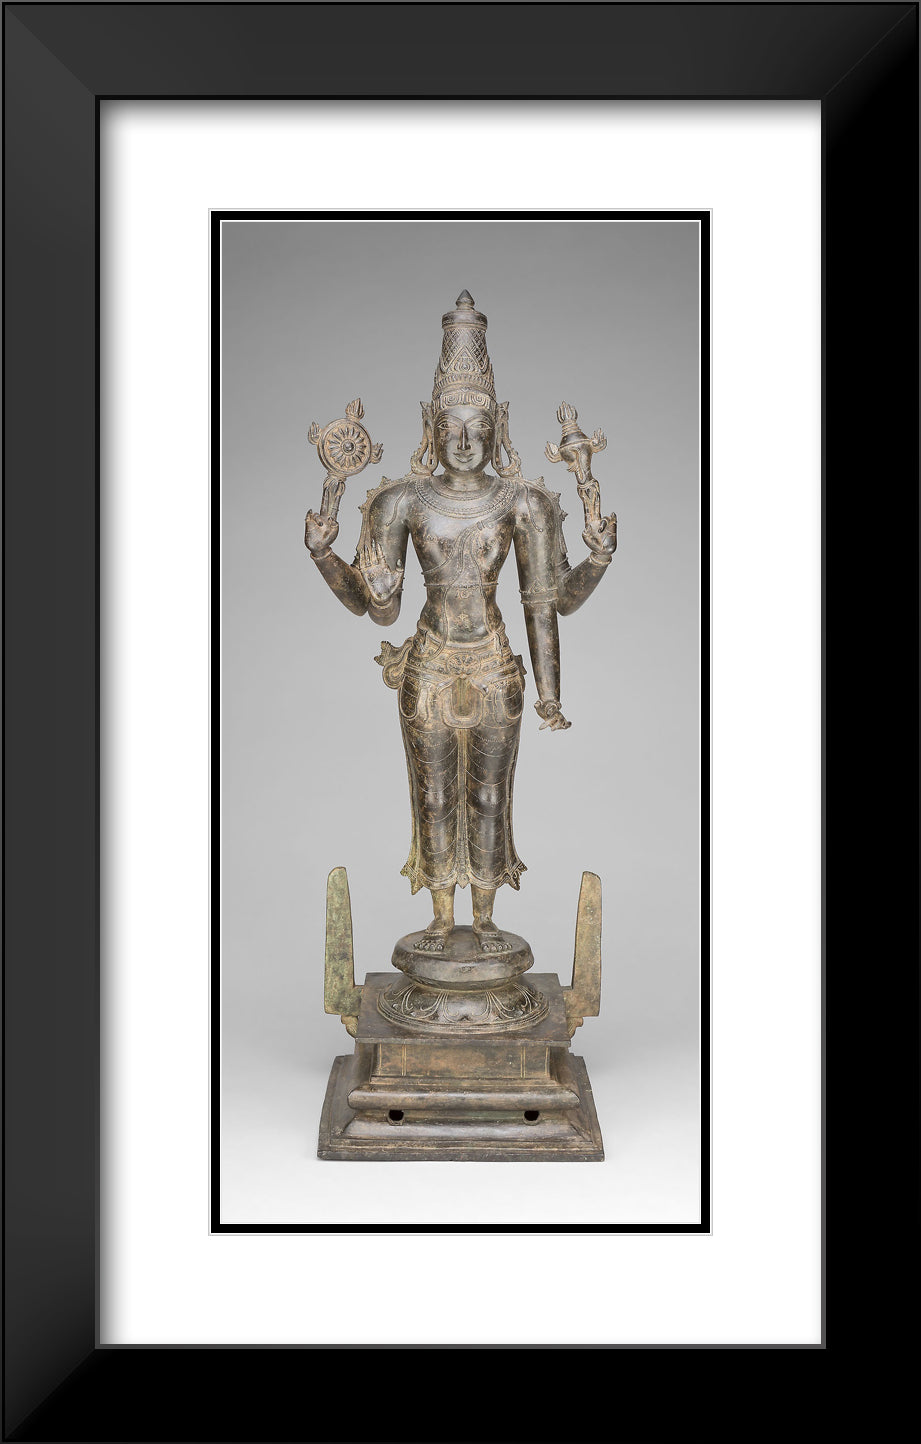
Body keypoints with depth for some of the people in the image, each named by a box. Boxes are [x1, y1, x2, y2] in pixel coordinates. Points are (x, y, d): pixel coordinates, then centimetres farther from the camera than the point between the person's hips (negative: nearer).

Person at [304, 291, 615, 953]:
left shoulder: (520, 501, -1)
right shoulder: (407, 500, -1)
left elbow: (550, 600, 2)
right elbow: (377, 603, 1)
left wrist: (598, 559, -12)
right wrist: (324, 554, -11)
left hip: (495, 671, 0)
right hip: (430, 670, 0)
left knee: (489, 796, 9)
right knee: (434, 796, 9)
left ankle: (485, 916, 25)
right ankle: (442, 917, 25)